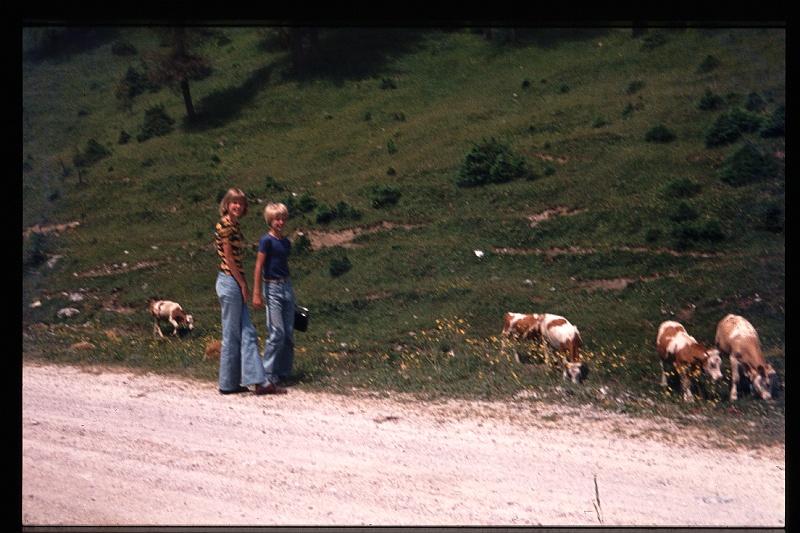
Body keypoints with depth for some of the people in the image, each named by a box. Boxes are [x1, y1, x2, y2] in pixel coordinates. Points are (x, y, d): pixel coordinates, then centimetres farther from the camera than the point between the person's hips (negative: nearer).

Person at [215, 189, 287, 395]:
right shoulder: (224, 225, -12)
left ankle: (259, 381, 11)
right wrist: (243, 284, -11)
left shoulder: (234, 225, 15)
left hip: (236, 283, 9)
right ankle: (228, 384, 6)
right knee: (231, 335, -2)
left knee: (248, 333, 8)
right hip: (229, 282, -9)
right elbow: (228, 257, -15)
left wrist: (243, 285, 13)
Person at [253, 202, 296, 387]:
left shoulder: (286, 242, 11)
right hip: (272, 288, -7)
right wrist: (256, 294, -14)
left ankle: (284, 372, 16)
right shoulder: (267, 240, -9)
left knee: (289, 333, 6)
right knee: (277, 333, -8)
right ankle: (268, 373, 3)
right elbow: (258, 268, -11)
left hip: (287, 286, 7)